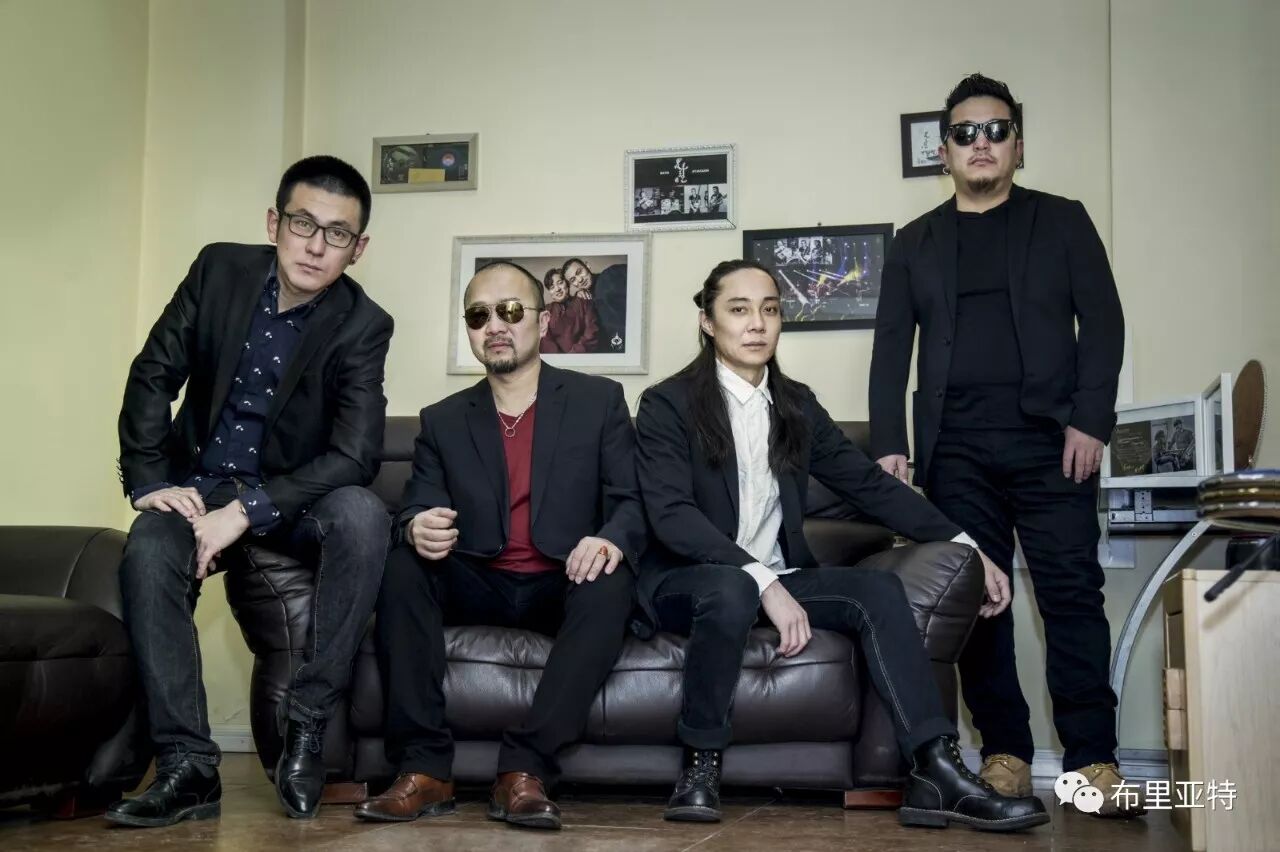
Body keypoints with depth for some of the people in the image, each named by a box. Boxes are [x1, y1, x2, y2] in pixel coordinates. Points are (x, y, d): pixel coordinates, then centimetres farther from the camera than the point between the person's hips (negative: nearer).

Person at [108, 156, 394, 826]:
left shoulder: (363, 326, -14)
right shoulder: (221, 269, -6)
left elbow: (355, 455, -22)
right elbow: (152, 378, -1)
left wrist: (246, 512, -30)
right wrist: (150, 482, -13)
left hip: (292, 495, -1)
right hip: (199, 484, 2)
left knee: (362, 514, -33)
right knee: (147, 557, -30)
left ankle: (305, 726, -24)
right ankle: (188, 768, -26)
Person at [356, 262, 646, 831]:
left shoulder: (599, 401, 6)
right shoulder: (442, 421, 11)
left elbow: (632, 502, -2)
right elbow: (415, 511, 1)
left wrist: (611, 540, -27)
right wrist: (417, 529, -26)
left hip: (561, 587, -2)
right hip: (477, 587, 2)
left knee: (610, 585, -33)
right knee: (403, 568, -26)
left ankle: (523, 770, -33)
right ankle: (424, 769, -26)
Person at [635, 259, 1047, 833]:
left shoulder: (797, 406, 11)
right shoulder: (667, 404, -6)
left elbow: (869, 484, 9)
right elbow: (671, 515, -18)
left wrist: (963, 545, -2)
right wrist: (763, 582, -29)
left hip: (776, 580, 5)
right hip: (686, 583, -5)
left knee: (878, 589, -20)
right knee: (730, 589, -38)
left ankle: (938, 774, -27)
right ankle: (701, 765, -20)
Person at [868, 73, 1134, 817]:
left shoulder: (1063, 222, 11)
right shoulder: (915, 243, 15)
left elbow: (1102, 322, 3)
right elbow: (892, 349, 10)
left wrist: (1090, 421, -9)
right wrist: (888, 443, 0)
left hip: (1051, 437, -1)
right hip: (956, 448, 2)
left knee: (1072, 592, -5)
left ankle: (1093, 756, -1)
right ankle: (1006, 751, 7)